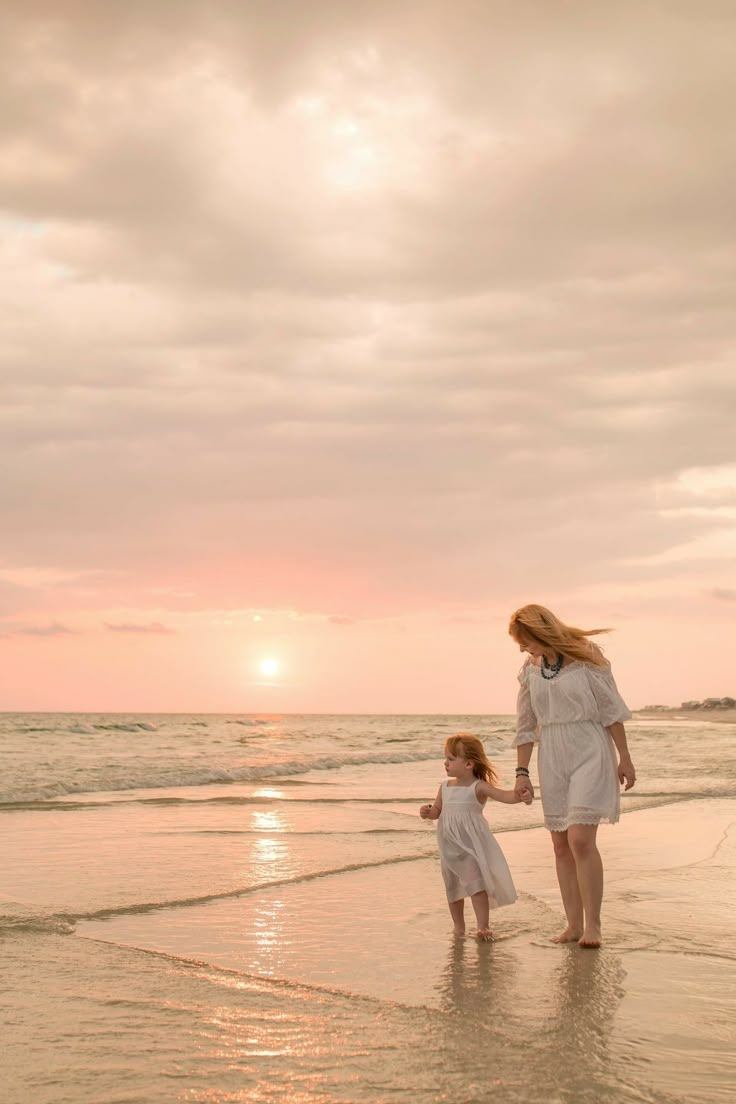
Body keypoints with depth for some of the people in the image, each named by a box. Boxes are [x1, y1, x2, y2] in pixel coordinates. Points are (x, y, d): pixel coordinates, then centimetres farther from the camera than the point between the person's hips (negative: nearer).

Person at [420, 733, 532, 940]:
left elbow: (503, 795, -24)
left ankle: (482, 926, -5)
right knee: (453, 886, 13)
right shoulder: (445, 787, 7)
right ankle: (458, 925, 27)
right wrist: (427, 812, -5)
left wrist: (519, 796, -44)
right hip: (450, 846, 6)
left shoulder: (478, 787, -10)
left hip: (472, 844, -6)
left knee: (476, 884, -9)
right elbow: (437, 811, 18)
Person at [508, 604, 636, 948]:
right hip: (551, 759, 6)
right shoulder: (530, 670, 7)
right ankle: (574, 924, 11)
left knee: (580, 839, -15)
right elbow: (525, 726, 13)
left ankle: (592, 924, -6)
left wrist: (624, 759, -3)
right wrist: (522, 772, 9)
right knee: (561, 845, 5)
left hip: (589, 753, -5)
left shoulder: (585, 658, -8)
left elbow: (611, 710, -4)